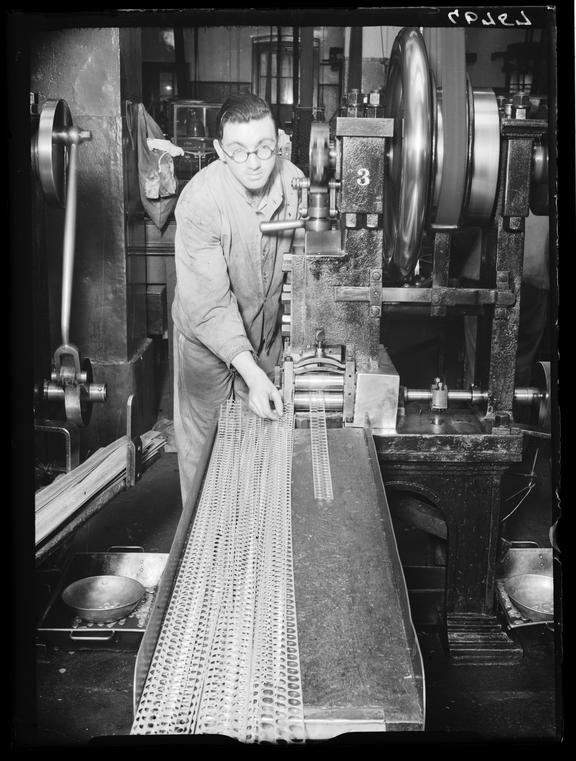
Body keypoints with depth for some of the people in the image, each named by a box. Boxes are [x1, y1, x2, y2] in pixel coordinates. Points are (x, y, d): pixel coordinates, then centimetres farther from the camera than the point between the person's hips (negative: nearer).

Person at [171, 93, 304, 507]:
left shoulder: (293, 181, -14)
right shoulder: (199, 200, -29)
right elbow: (209, 303, -31)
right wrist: (251, 373, -40)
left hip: (268, 332, 5)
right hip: (208, 337, -4)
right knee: (204, 444, 10)